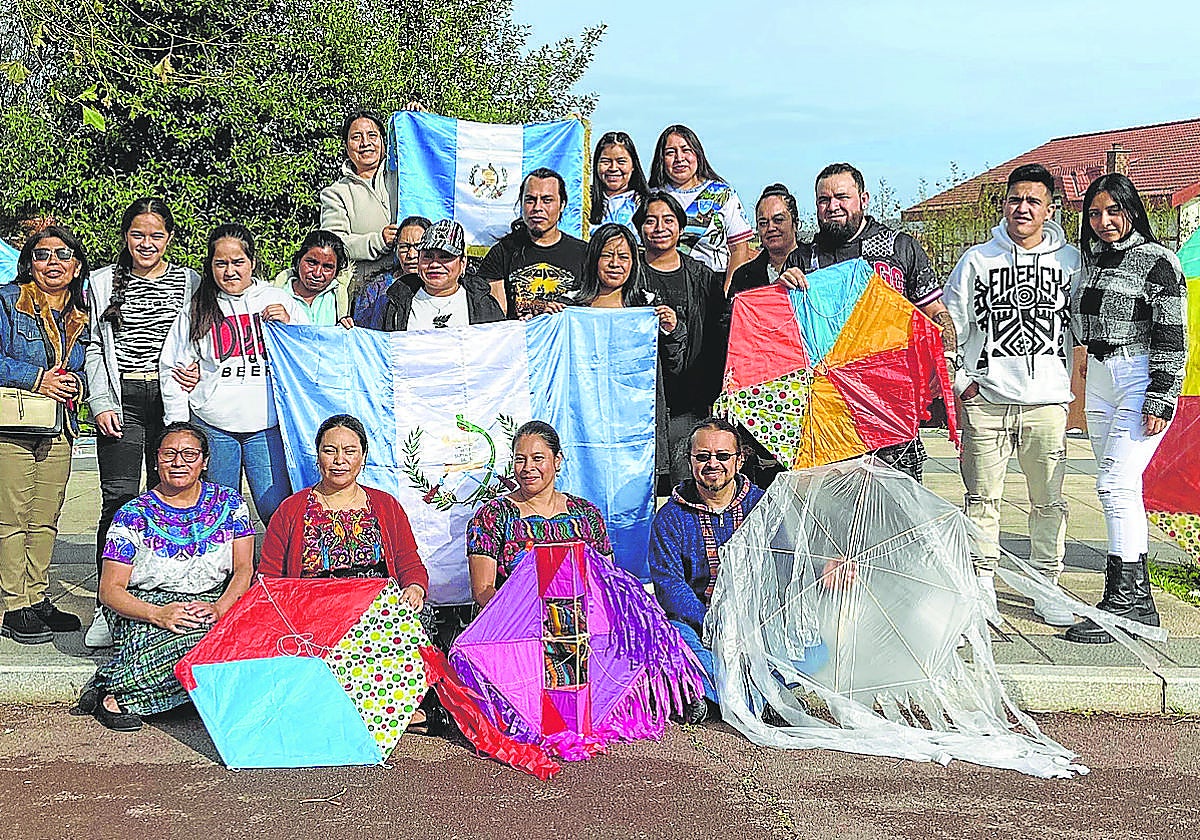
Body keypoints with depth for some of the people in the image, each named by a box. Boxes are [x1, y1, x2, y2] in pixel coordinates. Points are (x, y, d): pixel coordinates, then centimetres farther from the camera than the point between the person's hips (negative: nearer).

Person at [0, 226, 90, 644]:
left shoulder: (81, 315, 12)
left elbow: (87, 369, 19)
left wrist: (76, 383, -2)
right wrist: (37, 378, -17)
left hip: (59, 429, 5)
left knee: (45, 519, 10)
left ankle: (37, 599, 20)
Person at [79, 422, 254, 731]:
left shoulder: (229, 504, 7)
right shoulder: (134, 515, 0)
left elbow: (244, 569, 2)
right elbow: (110, 590, -4)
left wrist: (218, 608, -19)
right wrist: (158, 614, -23)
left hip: (211, 606, 4)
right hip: (146, 609, -4)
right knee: (197, 640, -37)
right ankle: (112, 698, -21)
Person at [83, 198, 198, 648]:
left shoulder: (190, 282, 11)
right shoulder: (102, 283, 12)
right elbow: (95, 349, 11)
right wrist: (101, 403, 1)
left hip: (173, 399, 1)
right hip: (122, 402, -1)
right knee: (120, 500, -9)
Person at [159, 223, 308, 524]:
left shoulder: (279, 301, 8)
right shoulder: (196, 310, 9)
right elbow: (171, 367, 12)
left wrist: (289, 326, -7)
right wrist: (179, 429, 6)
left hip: (267, 427, -1)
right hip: (212, 427, 1)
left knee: (277, 509, -6)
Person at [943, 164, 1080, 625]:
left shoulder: (1071, 261, 8)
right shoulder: (976, 260, 7)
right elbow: (949, 324, 9)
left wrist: (1064, 379, 8)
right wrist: (961, 380, 1)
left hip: (1047, 402, 1)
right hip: (985, 401, 0)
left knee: (1049, 501, 4)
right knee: (982, 498, 1)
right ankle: (982, 584, 10)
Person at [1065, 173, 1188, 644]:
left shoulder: (1157, 261, -6)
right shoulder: (1091, 259, 16)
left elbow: (1172, 338, -10)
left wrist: (1160, 399, -16)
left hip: (1141, 375, -8)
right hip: (1098, 378, 8)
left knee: (1116, 483, -17)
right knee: (1116, 488, 7)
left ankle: (1125, 600, -15)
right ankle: (1137, 598, 14)